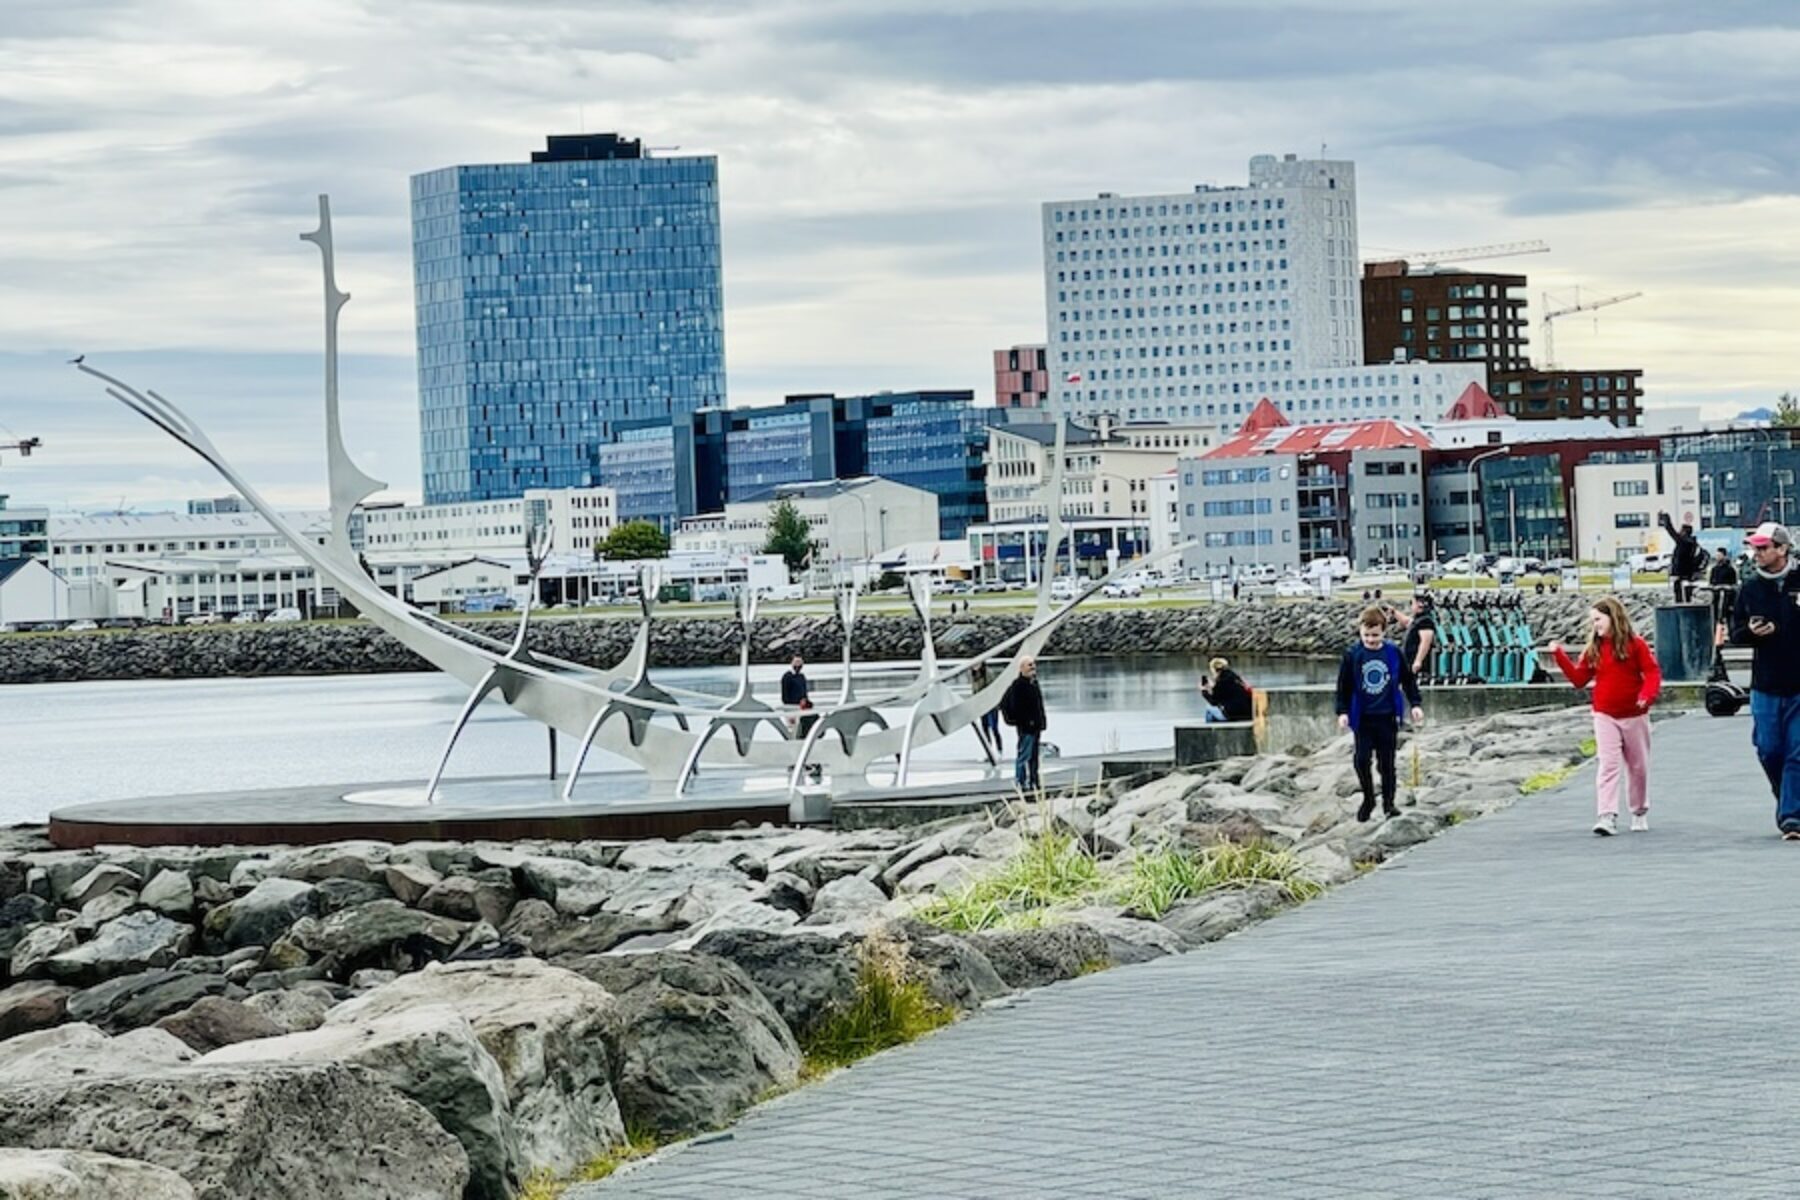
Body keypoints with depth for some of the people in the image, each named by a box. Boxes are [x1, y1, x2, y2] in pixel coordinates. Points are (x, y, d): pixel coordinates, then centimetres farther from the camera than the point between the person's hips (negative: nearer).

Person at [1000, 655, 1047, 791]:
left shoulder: (1033, 683, 15)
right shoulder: (1018, 685, -15)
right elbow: (1015, 706, -20)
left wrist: (1042, 722, 16)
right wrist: (1026, 721, -20)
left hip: (1035, 727, 10)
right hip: (1026, 727, -10)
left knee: (1034, 756, 15)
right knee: (1024, 756, -6)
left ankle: (1033, 782, 22)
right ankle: (1020, 783, -3)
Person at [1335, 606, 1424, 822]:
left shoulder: (1393, 653, -2)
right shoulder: (1352, 655, -4)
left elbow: (1408, 680, 8)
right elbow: (1344, 685, 1)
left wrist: (1415, 704, 4)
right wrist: (1342, 712, -4)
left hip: (1388, 717, 0)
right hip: (1362, 718, 0)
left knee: (1387, 761, 5)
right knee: (1362, 760, -4)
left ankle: (1388, 802, 16)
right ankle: (1368, 799, 15)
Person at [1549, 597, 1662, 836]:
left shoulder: (1635, 645, -7)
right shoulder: (1594, 649, 4)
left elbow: (1652, 673, -12)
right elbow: (1579, 679, 5)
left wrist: (1647, 695, -30)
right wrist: (1560, 656, -2)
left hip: (1634, 716, -2)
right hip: (1605, 717, 2)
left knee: (1638, 767, 12)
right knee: (1608, 765, -11)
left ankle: (1640, 813, 29)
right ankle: (1607, 817, -20)